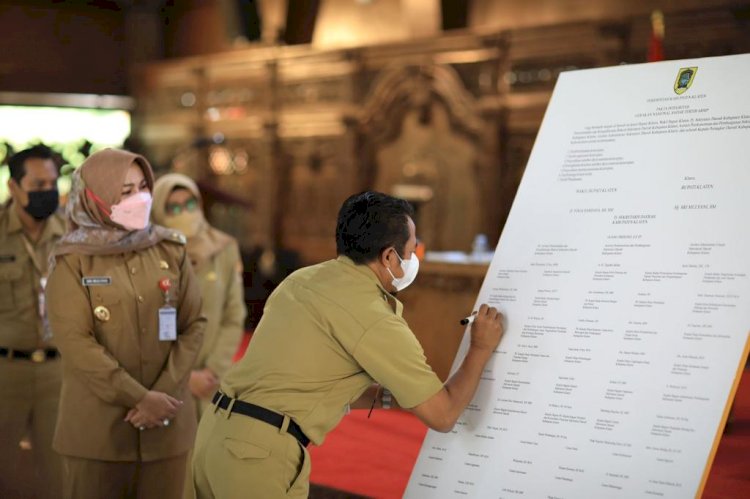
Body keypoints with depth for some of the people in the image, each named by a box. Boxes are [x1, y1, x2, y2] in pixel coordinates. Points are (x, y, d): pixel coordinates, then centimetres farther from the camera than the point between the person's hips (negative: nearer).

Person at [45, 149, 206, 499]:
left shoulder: (171, 250, 5)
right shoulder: (73, 261, -3)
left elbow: (194, 325, 1)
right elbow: (75, 342, -11)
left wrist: (162, 392, -11)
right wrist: (140, 398, -15)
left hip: (166, 421, 3)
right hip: (96, 424, -2)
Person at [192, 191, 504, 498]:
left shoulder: (304, 279, 13)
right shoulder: (374, 319, -11)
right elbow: (442, 415, -5)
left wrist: (389, 396, 23)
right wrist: (481, 349, 8)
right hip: (259, 452, -8)